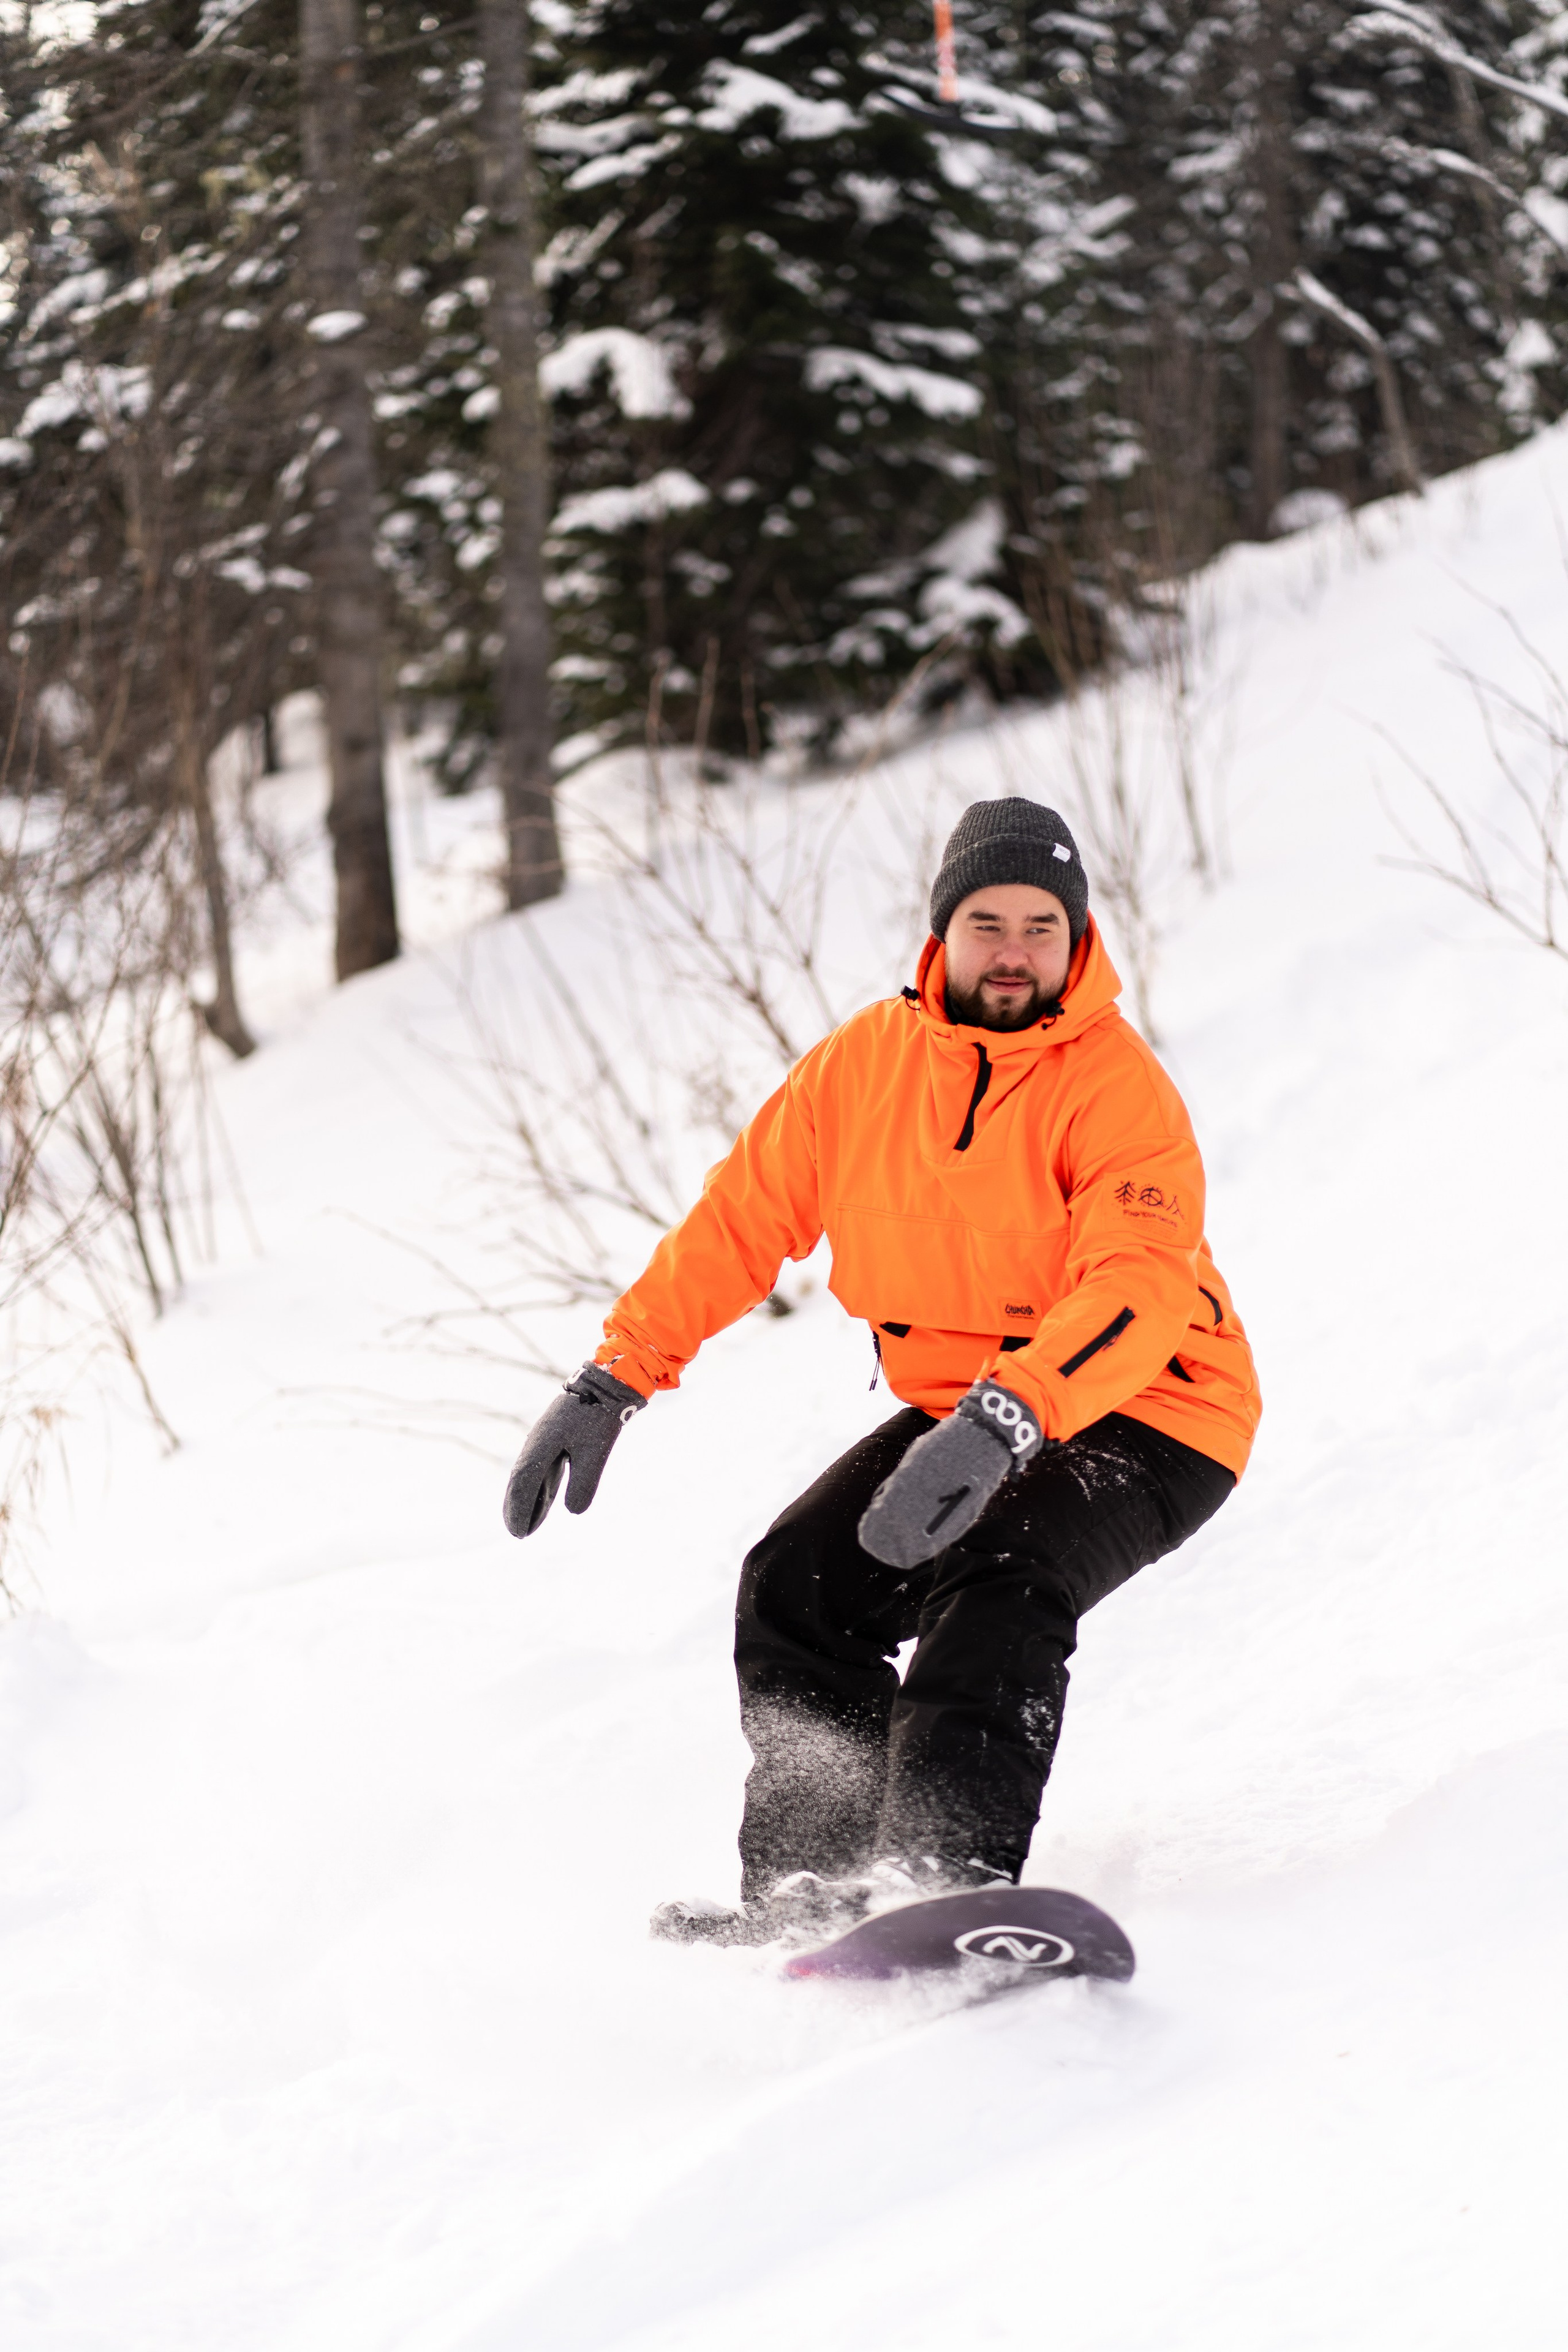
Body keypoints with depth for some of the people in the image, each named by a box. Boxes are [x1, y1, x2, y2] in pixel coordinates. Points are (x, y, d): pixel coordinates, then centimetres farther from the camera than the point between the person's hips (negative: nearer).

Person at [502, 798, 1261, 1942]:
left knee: (993, 1582, -31)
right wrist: (611, 1384, -3)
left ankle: (942, 1872, -41)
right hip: (959, 1409, 6)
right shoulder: (871, 1061, -3)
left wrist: (1005, 1422, -49)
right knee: (798, 1586, -7)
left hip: (1141, 1416, -6)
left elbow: (1140, 1288, -34)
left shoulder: (1121, 1089, -20)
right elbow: (742, 1218, 4)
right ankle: (811, 1884, -2)